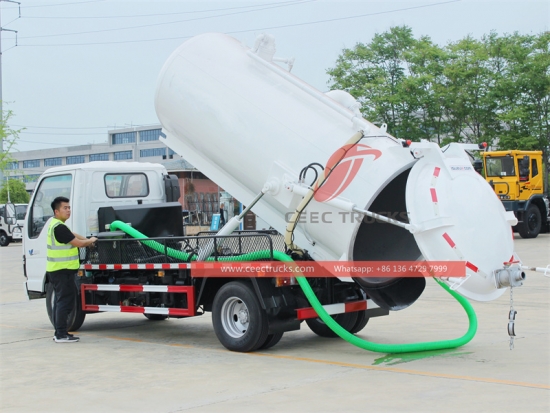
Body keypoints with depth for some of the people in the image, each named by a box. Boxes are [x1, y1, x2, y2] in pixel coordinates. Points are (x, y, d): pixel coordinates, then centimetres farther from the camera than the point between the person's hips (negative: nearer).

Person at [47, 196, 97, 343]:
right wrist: (91, 241, 1)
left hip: (57, 270, 11)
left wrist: (87, 240, 15)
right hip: (62, 270, -11)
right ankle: (61, 334, -6)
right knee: (65, 301, -8)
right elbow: (78, 243, -16)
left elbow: (72, 235, 26)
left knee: (60, 300, 14)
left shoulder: (55, 224, 14)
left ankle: (59, 332, 20)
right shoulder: (59, 227, -19)